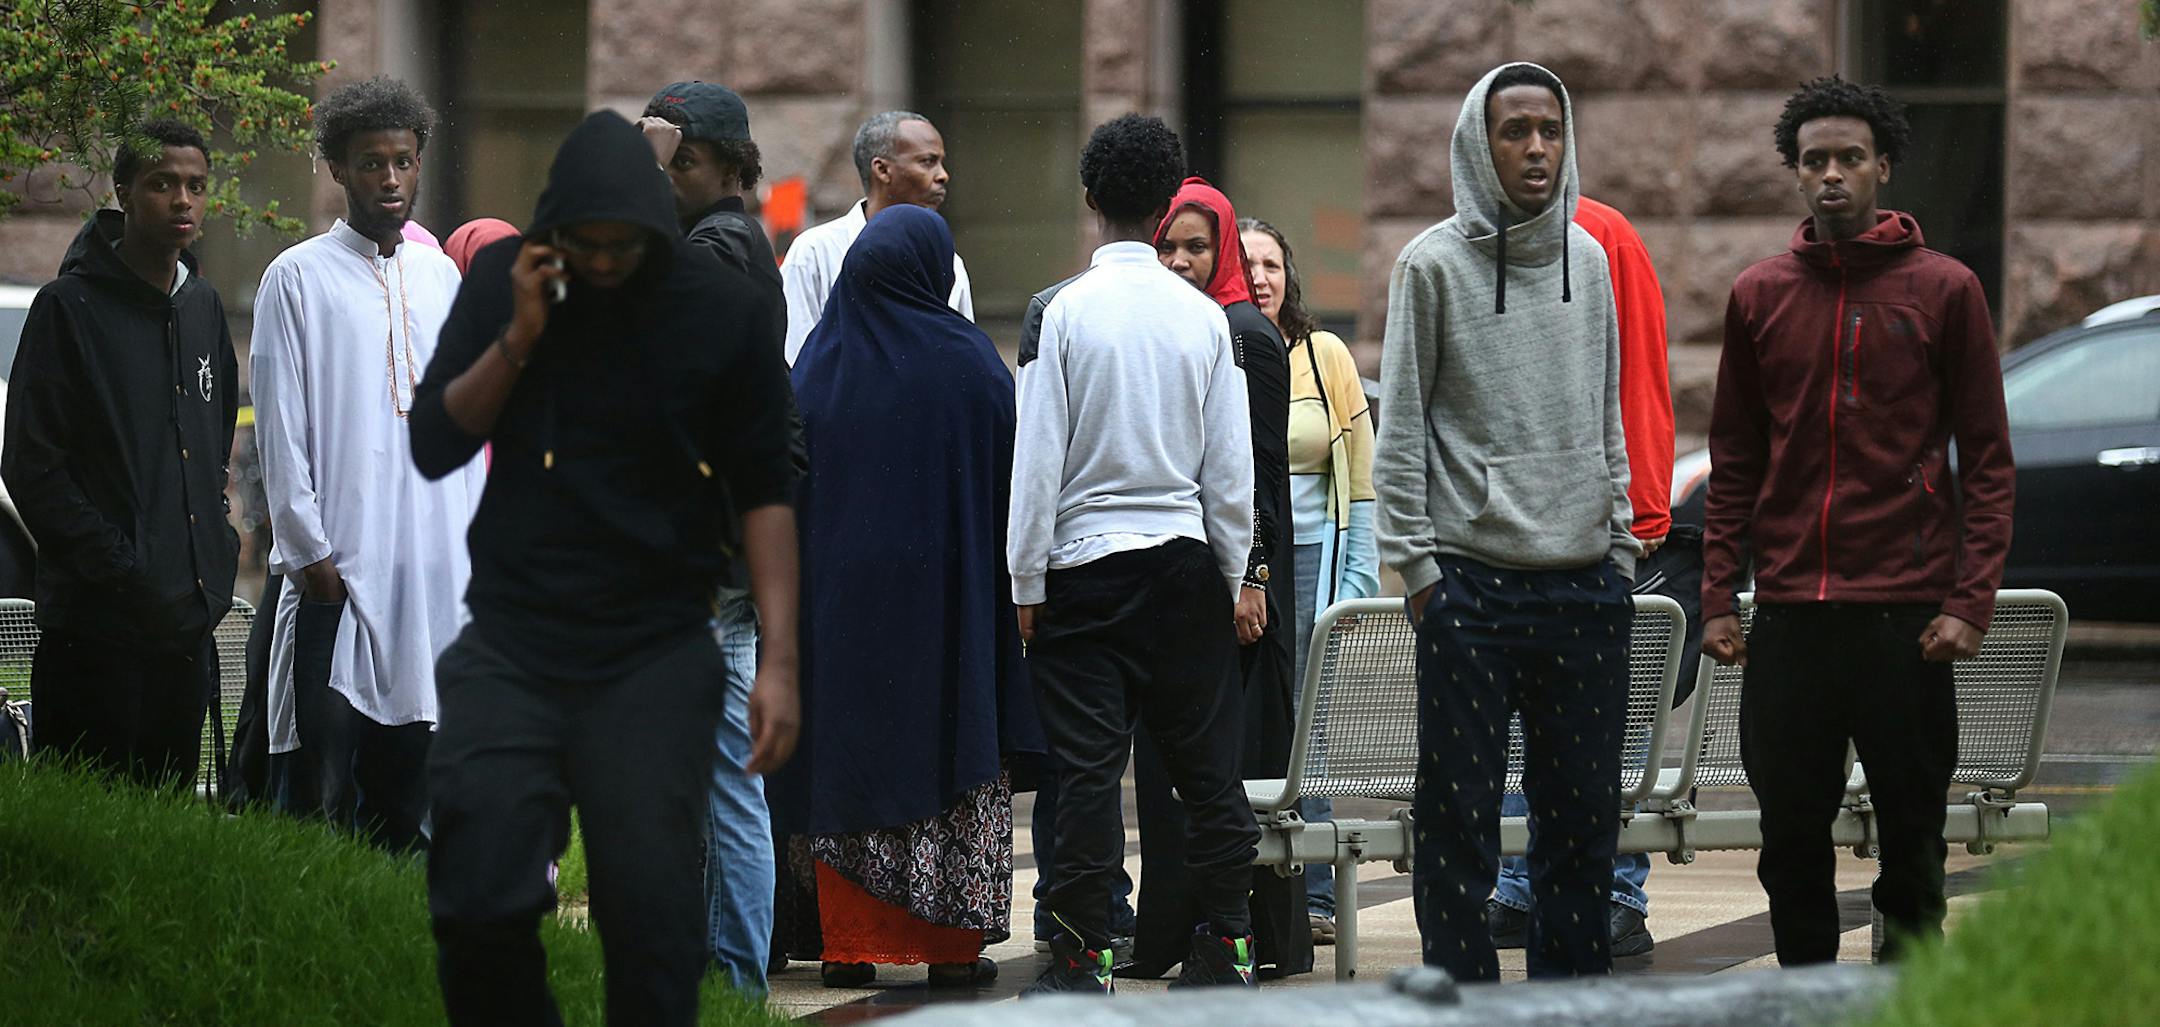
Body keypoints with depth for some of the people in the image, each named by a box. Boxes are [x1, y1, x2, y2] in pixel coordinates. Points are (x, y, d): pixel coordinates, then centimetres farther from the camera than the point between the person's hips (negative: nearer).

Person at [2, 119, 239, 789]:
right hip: (98, 625, -7)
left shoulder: (203, 307, 15)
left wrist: (217, 549, 13)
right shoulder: (69, 307, -5)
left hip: (188, 621, 7)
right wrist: (114, 565, -16)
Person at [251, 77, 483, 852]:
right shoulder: (298, 278, 0)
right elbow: (280, 430, -4)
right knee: (326, 794, -9)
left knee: (407, 784, 7)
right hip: (338, 569, -5)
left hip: (436, 569, 5)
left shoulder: (440, 278, 15)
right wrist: (309, 551, -10)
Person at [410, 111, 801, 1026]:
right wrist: (516, 339, -11)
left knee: (651, 916, -7)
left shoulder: (727, 312, -3)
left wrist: (779, 659, -8)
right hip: (509, 648, 2)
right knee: (478, 906, -8)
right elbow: (434, 449, 3)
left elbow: (764, 493, 0)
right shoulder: (502, 281, 4)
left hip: (655, 657, -2)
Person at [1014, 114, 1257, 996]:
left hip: (1084, 560, -2)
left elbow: (1038, 459, -7)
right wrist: (1232, 580, 13)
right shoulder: (1205, 318, 1)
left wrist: (1026, 583, -1)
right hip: (1184, 559, 2)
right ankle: (1224, 947, 8)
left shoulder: (1064, 312, -7)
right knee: (1206, 764, 7)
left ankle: (1084, 955, -1)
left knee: (1087, 765, -1)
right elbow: (1232, 469, 4)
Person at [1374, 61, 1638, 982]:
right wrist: (1415, 561, -8)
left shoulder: (1588, 259, 12)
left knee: (1585, 814, 7)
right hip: (1472, 584, -4)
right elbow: (1400, 428, -3)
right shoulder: (1433, 265, -2)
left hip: (1587, 585, 4)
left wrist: (1621, 545, 12)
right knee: (1460, 812, -2)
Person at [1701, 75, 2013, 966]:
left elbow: (1986, 460, 1)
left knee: (1911, 838, 1)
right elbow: (1734, 462, 14)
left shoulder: (1944, 290, 2)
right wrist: (1718, 597, 5)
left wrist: (1969, 602, -8)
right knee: (1791, 842, 4)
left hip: (1905, 614, -3)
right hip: (1788, 616, 3)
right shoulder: (1759, 297, 10)